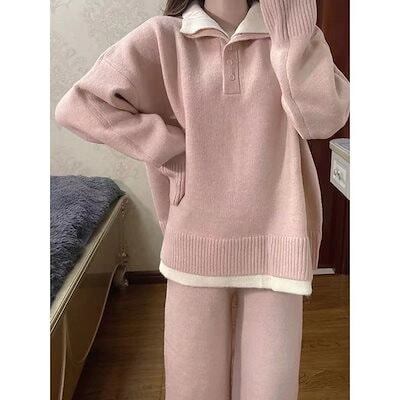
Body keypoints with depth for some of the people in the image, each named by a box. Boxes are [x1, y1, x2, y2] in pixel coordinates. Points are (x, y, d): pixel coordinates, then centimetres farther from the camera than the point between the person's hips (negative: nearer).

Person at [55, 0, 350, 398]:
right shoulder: (163, 37, -2)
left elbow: (325, 118, -12)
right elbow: (76, 105, -7)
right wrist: (173, 147, -10)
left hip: (274, 241, 1)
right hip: (198, 244, 0)